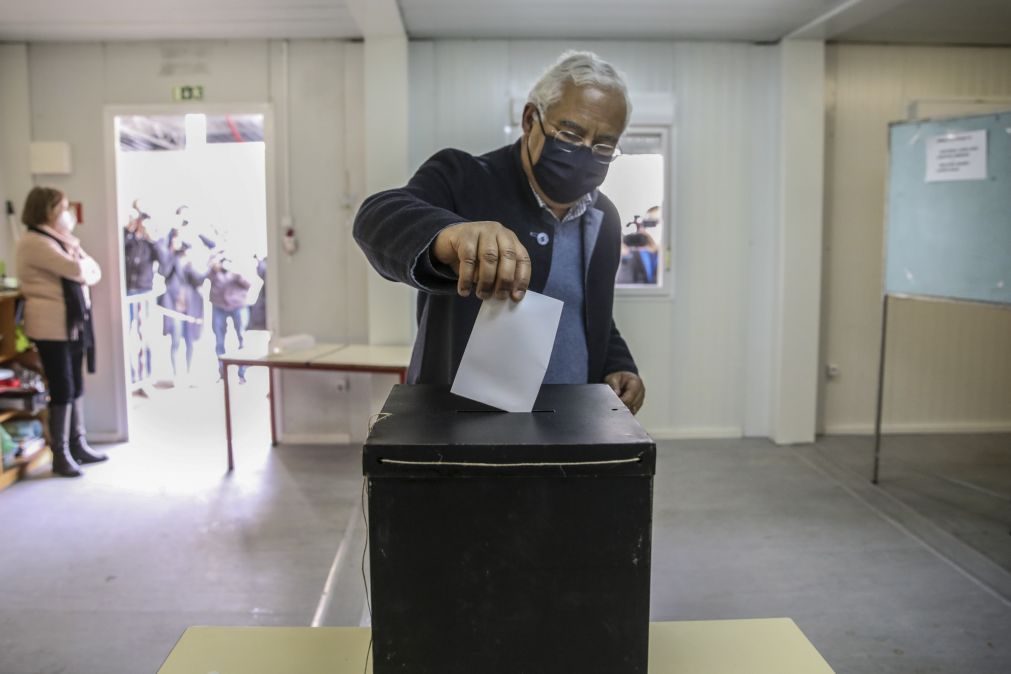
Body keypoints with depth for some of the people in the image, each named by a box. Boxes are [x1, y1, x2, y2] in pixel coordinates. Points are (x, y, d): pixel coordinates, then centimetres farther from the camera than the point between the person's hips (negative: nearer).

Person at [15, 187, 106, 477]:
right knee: (62, 389, -5)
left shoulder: (60, 240, 18)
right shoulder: (33, 242, -12)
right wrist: (81, 260, 1)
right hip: (52, 327, -8)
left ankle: (78, 445, 20)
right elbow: (77, 270, -21)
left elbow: (94, 273, 11)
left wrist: (78, 255, -7)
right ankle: (60, 455, 4)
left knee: (76, 387, 11)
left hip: (73, 323, 9)